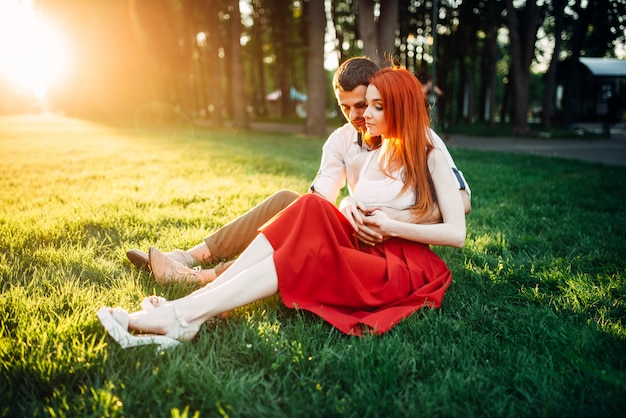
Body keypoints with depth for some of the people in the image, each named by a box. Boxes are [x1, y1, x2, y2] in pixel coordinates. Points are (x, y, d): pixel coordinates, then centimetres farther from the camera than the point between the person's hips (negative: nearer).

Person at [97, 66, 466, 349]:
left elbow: (457, 233, -8)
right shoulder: (364, 161, 15)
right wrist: (347, 207, -2)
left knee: (307, 251, -31)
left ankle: (186, 314, -34)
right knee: (312, 209, -24)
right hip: (363, 252, 5)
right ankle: (193, 302, -31)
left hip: (405, 268, -5)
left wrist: (393, 226, -15)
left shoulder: (431, 158, -2)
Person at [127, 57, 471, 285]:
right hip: (359, 231, 5)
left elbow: (461, 200, -19)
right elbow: (321, 199, -10)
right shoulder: (341, 140, 1)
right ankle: (190, 257, -18)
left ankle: (207, 277, -31)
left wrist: (403, 218, -33)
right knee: (286, 202, -17)